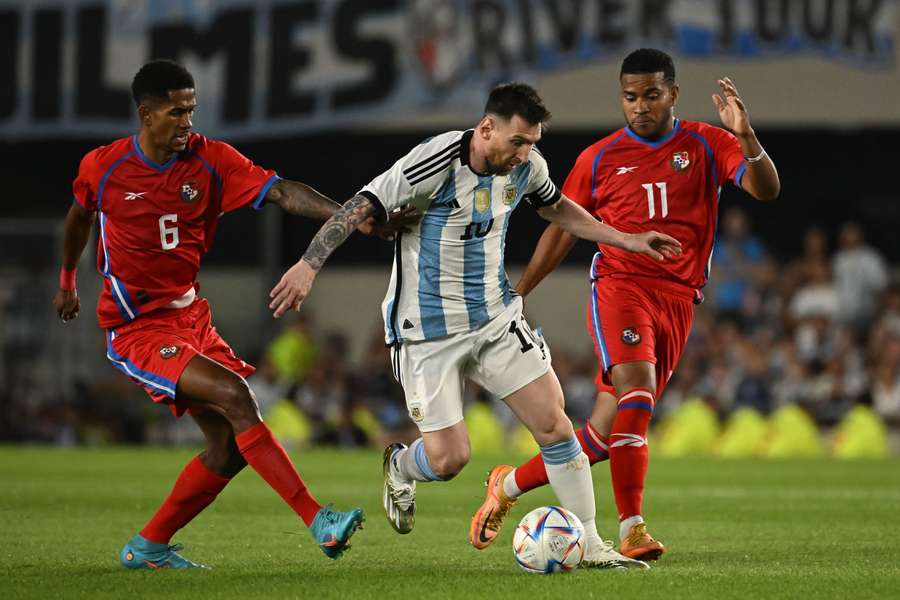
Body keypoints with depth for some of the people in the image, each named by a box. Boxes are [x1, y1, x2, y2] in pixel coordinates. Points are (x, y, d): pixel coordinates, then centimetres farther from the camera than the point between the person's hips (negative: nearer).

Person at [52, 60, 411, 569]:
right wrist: (67, 282, 29)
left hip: (191, 315, 5)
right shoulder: (102, 167, -8)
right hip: (136, 329, -5)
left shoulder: (211, 160, -4)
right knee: (236, 398, -23)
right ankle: (318, 521, -25)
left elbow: (280, 191, -16)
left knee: (231, 445, -2)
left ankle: (148, 547, 14)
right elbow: (80, 216, 14)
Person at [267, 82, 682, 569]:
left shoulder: (525, 166, -1)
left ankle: (591, 547, 5)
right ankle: (399, 468, 30)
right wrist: (309, 263, -29)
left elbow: (556, 209, 21)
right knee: (448, 459, -7)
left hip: (496, 318, 6)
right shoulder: (435, 161, -22)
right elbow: (362, 205, -20)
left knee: (554, 425, -5)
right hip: (428, 332, -5)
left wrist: (626, 240, 18)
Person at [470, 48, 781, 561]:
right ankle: (632, 529, -26)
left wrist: (745, 136, -26)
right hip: (619, 284, -2)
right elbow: (563, 231, 15)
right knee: (638, 390, -28)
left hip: (678, 300, 2)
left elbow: (766, 190, -8)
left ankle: (509, 484, 22)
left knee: (610, 432, 2)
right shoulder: (599, 159, 6)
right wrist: (514, 297, 13)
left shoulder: (706, 146, 5)